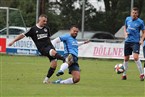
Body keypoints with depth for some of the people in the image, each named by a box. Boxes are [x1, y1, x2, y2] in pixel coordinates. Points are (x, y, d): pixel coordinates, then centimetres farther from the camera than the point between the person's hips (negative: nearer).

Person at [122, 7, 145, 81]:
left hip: (135, 42, -4)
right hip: (127, 41, 4)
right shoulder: (128, 19, 7)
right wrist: (125, 33, 3)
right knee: (126, 58, 8)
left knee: (135, 57, -19)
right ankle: (124, 74, 22)